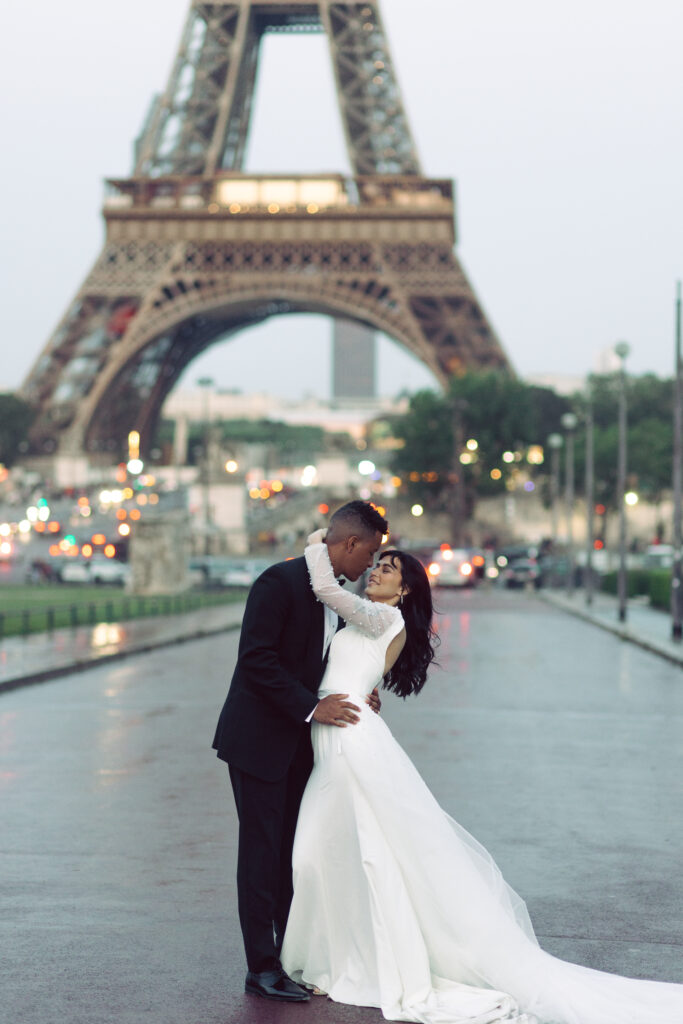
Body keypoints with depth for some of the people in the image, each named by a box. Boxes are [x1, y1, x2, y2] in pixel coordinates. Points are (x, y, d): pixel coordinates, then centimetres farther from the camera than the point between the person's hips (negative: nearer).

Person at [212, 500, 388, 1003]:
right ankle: (261, 967, 4)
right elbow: (256, 659, -22)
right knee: (262, 850, -3)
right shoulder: (280, 581, -18)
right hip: (260, 739, -8)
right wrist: (311, 707, -21)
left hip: (298, 743, 8)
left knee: (295, 849, 12)